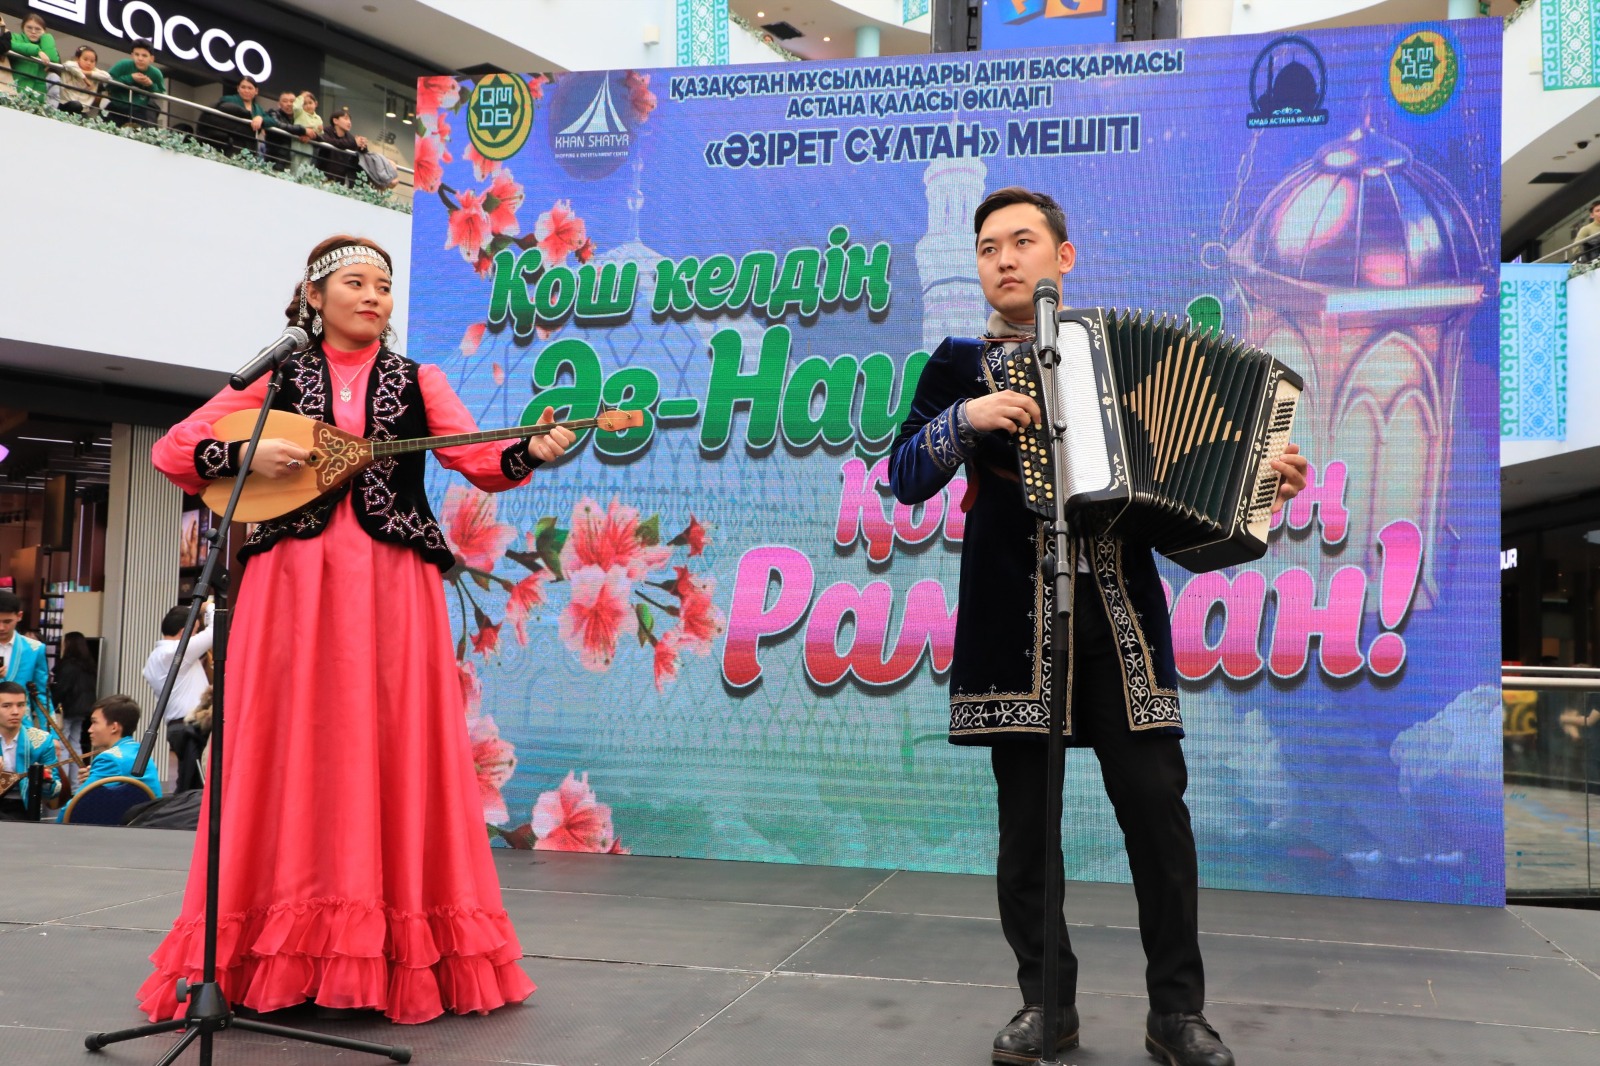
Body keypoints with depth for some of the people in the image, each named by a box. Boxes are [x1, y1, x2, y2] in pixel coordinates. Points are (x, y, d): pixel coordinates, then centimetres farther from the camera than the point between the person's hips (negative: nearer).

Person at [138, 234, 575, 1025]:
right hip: (293, 583, 0)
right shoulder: (277, 377, 11)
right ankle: (272, 953, 10)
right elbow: (172, 452, 8)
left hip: (392, 586, 0)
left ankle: (395, 951, 7)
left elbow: (481, 461, -2)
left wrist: (531, 452, -22)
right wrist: (245, 458, -10)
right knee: (288, 754, 1)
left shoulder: (417, 381, 12)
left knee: (394, 753, -1)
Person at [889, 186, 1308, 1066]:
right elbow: (906, 479, -1)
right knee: (1027, 817, 3)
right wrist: (967, 417, -16)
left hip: (1120, 607, 1)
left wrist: (1264, 483, 1)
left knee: (1156, 805, -3)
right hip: (1014, 616, -1)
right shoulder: (960, 364, 10)